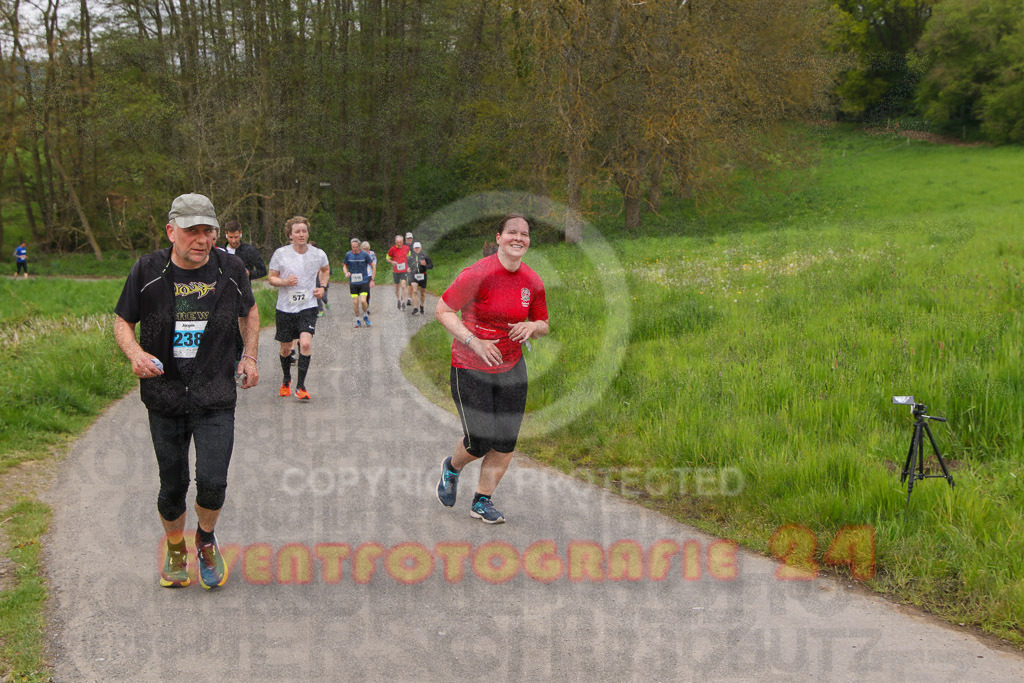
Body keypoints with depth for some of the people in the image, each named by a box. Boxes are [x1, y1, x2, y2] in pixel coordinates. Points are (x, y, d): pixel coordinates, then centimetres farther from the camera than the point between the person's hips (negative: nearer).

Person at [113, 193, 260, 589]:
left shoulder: (230, 269, -1)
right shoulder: (148, 271, -6)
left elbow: (249, 311, 18)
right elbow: (122, 321, 6)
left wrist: (250, 357, 10)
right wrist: (135, 353, -13)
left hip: (216, 397, 0)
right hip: (165, 397, 0)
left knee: (212, 482, -12)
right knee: (172, 486, 7)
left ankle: (206, 539, 20)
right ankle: (175, 553, 34)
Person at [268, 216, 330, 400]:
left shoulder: (318, 254, -2)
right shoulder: (281, 253, -7)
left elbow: (325, 269, 21)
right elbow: (271, 278, 1)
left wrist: (322, 287, 6)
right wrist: (285, 282, -19)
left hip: (308, 307, 0)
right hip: (285, 307, 0)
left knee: (306, 343, -20)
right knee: (285, 348, 11)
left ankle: (300, 387, -10)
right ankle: (286, 381, 38)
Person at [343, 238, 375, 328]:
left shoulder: (365, 254, -5)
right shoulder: (348, 255, 1)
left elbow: (372, 265, 5)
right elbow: (345, 266, 16)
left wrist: (372, 279, 4)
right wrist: (346, 273, -6)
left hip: (364, 281, -2)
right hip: (353, 282, 2)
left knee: (363, 301, -15)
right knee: (355, 302, 0)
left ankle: (366, 316, 12)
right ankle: (357, 320, 16)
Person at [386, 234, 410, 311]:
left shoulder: (406, 248, -3)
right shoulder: (392, 249, -9)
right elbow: (387, 258, 2)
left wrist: (408, 267, 11)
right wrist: (392, 262, -19)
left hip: (404, 271, 0)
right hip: (396, 271, 0)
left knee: (403, 286, -15)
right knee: (397, 288, 11)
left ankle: (403, 303, -13)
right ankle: (399, 301, 34)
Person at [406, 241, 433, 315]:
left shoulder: (424, 256, 0)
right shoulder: (411, 256, 7)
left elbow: (431, 265, 1)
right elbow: (408, 264, 22)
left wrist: (425, 264, -17)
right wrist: (408, 268, 1)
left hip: (422, 276, 0)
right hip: (414, 275, 0)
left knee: (422, 293, 10)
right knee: (414, 291, -15)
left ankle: (421, 306, 33)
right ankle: (415, 308, -14)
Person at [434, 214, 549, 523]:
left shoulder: (533, 282, -1)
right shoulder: (478, 274, -17)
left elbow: (543, 325, 13)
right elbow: (442, 310, -13)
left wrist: (531, 326, -12)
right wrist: (474, 342, -22)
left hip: (511, 369, 5)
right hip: (471, 370, -5)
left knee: (505, 442, 1)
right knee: (479, 442, -6)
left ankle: (482, 502, 20)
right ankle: (452, 467, 31)